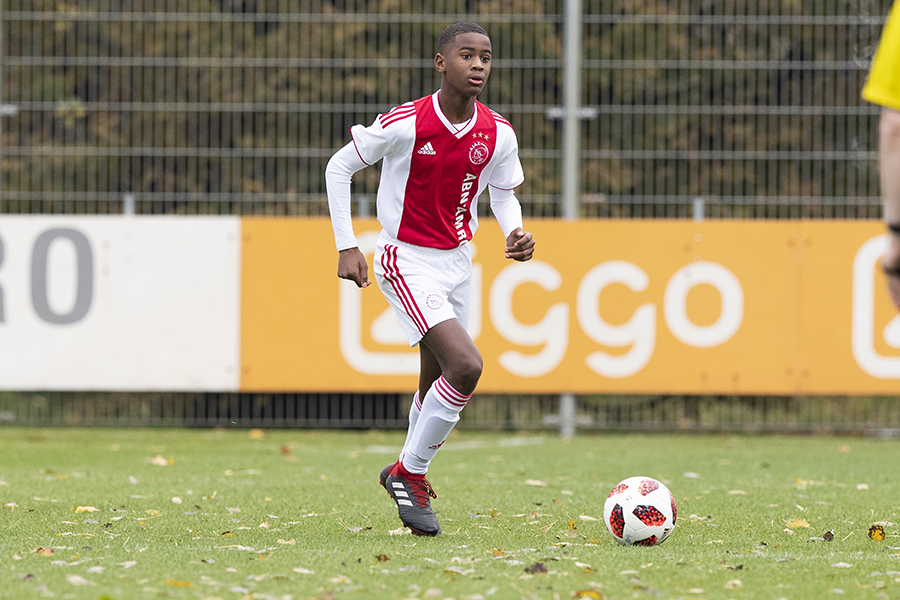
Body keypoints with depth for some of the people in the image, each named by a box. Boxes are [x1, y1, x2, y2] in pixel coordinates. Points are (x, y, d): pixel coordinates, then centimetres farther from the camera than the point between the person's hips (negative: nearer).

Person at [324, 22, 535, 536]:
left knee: (438, 386, 13)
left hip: (457, 262, 6)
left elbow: (503, 191, 14)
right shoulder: (405, 124, -19)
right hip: (408, 263, -6)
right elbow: (338, 167, -6)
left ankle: (408, 474, 36)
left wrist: (515, 231, -7)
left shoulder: (499, 134, -4)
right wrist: (347, 247, -8)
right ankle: (410, 473, -4)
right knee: (466, 365, -21)